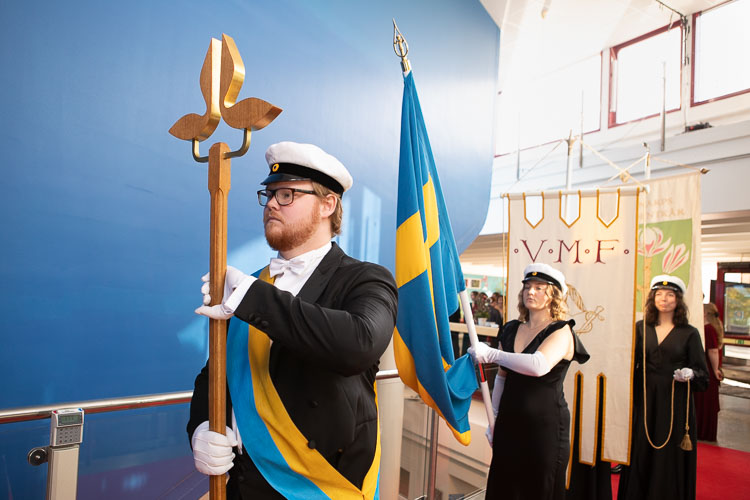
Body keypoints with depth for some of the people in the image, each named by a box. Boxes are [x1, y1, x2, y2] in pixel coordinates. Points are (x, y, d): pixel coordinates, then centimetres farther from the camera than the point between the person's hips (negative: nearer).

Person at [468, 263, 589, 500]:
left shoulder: (561, 331, -9)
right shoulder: (511, 330, 9)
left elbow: (539, 366, -29)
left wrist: (491, 354, -26)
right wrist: (494, 418, 16)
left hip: (545, 425, -5)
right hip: (509, 422, 5)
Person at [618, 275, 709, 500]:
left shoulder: (689, 333, 0)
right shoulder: (640, 328, 6)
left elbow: (702, 375, -1)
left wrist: (690, 374, -20)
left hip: (675, 404, -2)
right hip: (644, 401, 2)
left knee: (670, 458, 5)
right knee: (640, 455, 8)